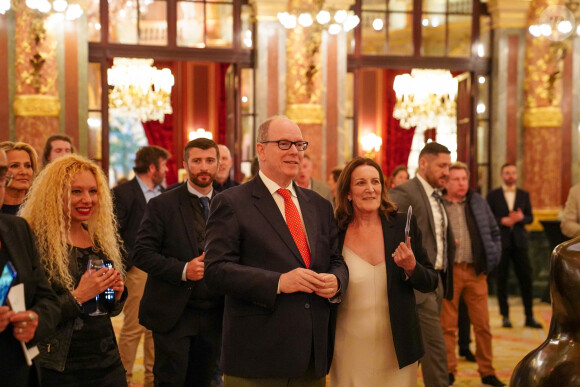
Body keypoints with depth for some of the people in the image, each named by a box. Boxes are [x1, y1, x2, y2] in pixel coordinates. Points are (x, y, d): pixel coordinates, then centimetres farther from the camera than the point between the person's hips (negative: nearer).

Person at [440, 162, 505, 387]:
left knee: (483, 324, 6)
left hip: (476, 271, 3)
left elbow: (494, 232, 16)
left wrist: (493, 258, 6)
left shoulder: (479, 203, 11)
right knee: (448, 325, 4)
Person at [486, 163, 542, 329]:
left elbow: (530, 217, 9)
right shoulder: (493, 195, 5)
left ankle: (529, 316, 5)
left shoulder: (524, 195, 13)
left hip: (519, 241, 2)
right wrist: (502, 221, -14)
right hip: (500, 242, -2)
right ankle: (505, 316, 9)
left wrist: (521, 218, -11)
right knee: (502, 280, 1)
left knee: (526, 278, -2)